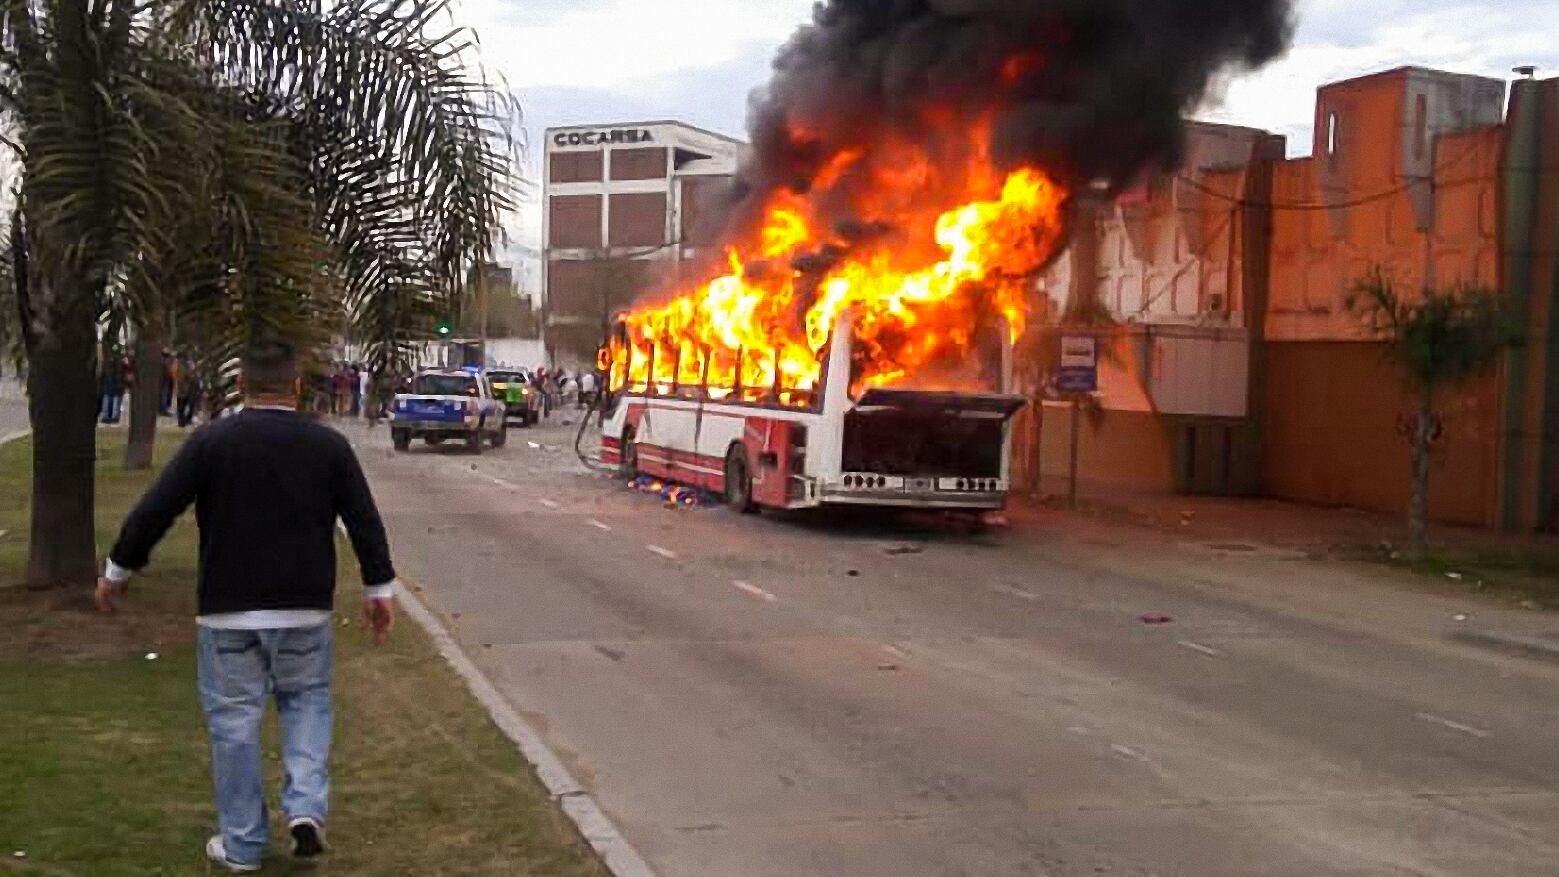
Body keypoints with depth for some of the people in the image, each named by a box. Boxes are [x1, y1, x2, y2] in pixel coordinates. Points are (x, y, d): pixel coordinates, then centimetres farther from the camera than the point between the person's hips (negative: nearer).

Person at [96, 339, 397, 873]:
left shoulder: (211, 440, -5)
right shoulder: (328, 444, 0)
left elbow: (154, 511, -4)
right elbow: (365, 522, 2)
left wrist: (118, 570, 9)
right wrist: (379, 589, 12)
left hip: (228, 608, -1)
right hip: (305, 608, 1)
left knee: (234, 719, 8)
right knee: (306, 701, 19)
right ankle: (306, 808, 1)